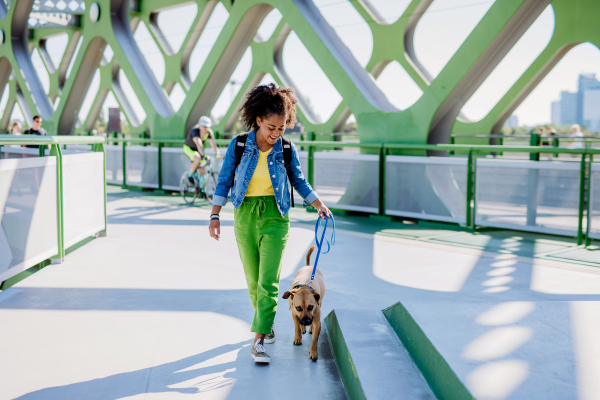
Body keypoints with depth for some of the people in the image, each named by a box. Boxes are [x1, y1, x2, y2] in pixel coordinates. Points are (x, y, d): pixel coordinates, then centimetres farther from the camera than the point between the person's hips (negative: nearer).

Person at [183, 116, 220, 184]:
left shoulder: (209, 132, -18)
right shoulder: (195, 130, -32)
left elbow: (213, 143, -28)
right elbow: (199, 144, -45)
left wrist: (217, 153, -45)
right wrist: (203, 155, -58)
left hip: (198, 149, 5)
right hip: (189, 148, -5)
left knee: (203, 169, -2)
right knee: (198, 159, -34)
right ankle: (190, 175, -10)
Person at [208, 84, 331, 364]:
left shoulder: (287, 149, -4)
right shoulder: (238, 145, -6)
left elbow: (299, 182, 9)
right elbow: (224, 181, 1)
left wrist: (319, 205, 0)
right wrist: (215, 215, -3)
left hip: (275, 217, -1)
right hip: (245, 215, 1)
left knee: (268, 281, -9)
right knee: (253, 280, 10)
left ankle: (258, 340, -6)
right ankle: (266, 322, 35)